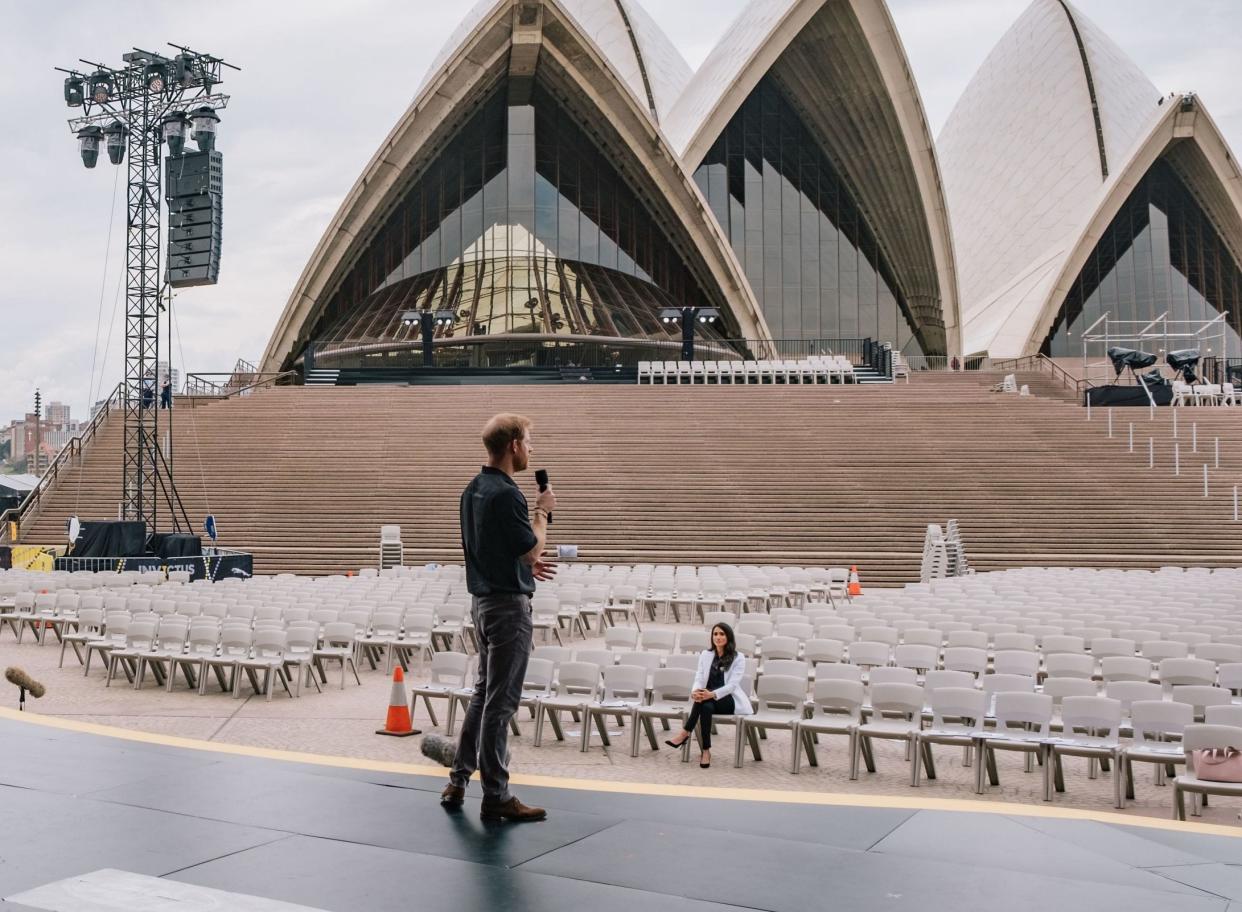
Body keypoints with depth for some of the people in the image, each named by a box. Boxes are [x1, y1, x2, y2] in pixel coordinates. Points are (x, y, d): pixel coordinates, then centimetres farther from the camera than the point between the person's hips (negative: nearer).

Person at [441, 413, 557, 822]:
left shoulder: (473, 490, 10)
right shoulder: (505, 493, -20)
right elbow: (533, 548, -17)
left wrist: (524, 565, 15)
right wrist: (543, 511, -3)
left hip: (482, 599, 10)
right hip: (508, 604, -10)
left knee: (484, 693, 18)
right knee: (500, 701, -3)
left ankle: (458, 780, 23)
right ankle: (496, 796, 5)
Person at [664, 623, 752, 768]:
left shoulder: (738, 658, -4)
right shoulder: (706, 655, 10)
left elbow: (732, 684, -15)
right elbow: (699, 678, 1)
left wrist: (712, 694, -33)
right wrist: (695, 691, -25)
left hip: (730, 700, -3)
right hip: (709, 700, 3)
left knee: (706, 701, -35)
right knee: (706, 707, -35)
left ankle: (685, 733, -29)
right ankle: (706, 751, -36)